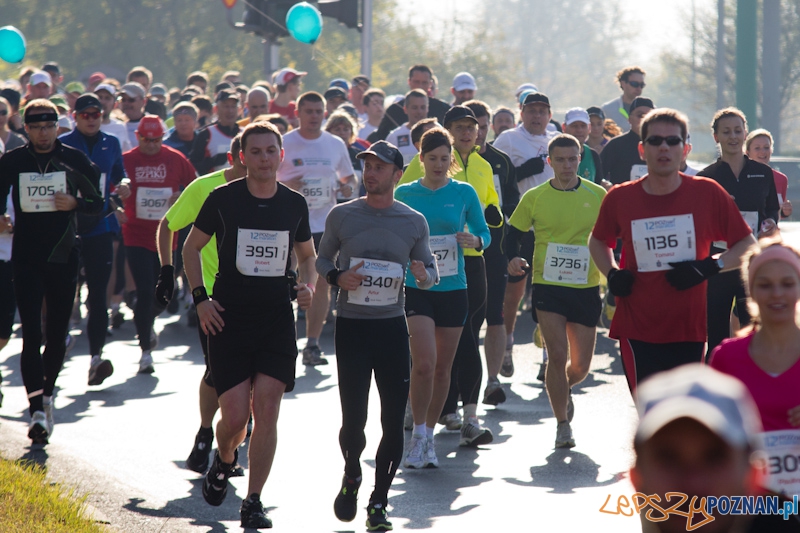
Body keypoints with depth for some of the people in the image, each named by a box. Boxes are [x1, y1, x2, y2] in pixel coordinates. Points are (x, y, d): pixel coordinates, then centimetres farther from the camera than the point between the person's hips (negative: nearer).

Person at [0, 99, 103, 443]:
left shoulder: (75, 160, 3)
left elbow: (99, 203, 7)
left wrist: (75, 203, -11)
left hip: (64, 258, 1)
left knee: (58, 334, 9)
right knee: (32, 334, -11)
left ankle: (46, 395, 30)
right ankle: (37, 409, -16)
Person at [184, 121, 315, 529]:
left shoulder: (294, 204, 5)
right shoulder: (222, 199, -2)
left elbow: (307, 255, 21)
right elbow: (191, 248, 9)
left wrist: (308, 286, 0)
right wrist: (200, 297, -2)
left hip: (277, 319, 2)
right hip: (229, 319, -2)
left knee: (267, 410, -8)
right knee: (235, 416, -5)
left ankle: (253, 503, 1)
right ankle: (224, 460, 31)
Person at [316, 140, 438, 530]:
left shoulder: (414, 222, 4)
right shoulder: (342, 216, 2)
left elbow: (431, 271, 12)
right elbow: (322, 258, 13)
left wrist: (424, 276, -12)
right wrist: (336, 277, -9)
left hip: (392, 326, 1)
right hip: (351, 325, -1)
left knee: (394, 421, -2)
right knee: (353, 417, -3)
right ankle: (351, 477, 27)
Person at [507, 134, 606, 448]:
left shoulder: (598, 196, 1)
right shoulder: (534, 198, 0)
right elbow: (513, 233, 7)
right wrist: (513, 259, -13)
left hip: (586, 288, 2)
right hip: (548, 286, -1)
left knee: (580, 366, 7)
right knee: (557, 355, -12)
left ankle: (564, 389, 43)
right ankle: (562, 424, 3)